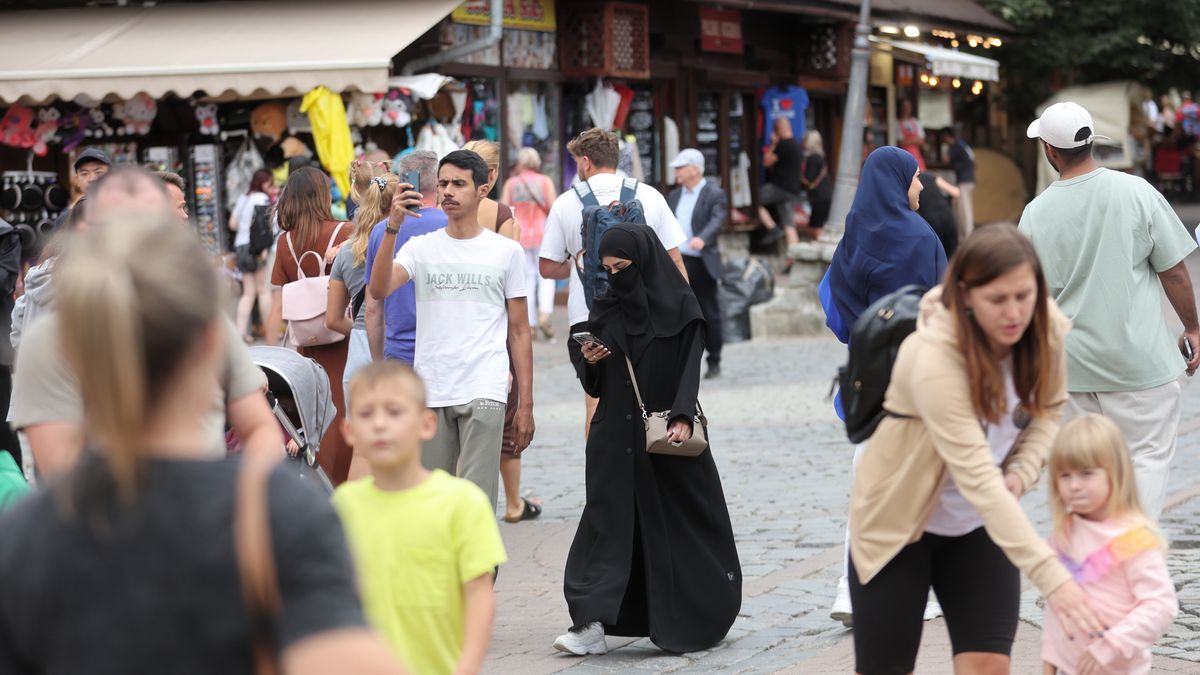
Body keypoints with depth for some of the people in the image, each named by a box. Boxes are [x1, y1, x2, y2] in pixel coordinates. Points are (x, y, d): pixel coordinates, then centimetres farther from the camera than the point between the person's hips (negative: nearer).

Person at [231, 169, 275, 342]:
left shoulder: (242, 198, 17)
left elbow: (233, 224, 16)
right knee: (264, 289, 1)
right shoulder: (262, 198, -4)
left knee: (249, 291, 7)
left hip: (240, 245, 6)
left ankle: (241, 331, -3)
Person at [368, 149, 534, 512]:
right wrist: (393, 227, -20)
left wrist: (526, 403, 3)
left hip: (484, 393, -3)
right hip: (429, 392, 3)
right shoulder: (421, 248, 9)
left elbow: (519, 332, 8)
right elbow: (378, 290, -10)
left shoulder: (506, 251, 6)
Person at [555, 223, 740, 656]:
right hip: (616, 436, 3)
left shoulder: (680, 307, -3)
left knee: (677, 524, 5)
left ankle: (698, 619, 20)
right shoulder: (605, 309, 10)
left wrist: (682, 417, -24)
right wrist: (589, 362, -8)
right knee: (607, 521, -5)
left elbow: (690, 366, -10)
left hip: (668, 435, -3)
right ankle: (592, 624, -10)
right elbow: (594, 384, 14)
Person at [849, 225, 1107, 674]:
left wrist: (1023, 472, -16)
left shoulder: (1046, 330, -16)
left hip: (982, 524, 5)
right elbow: (978, 479, -40)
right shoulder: (934, 358, -34)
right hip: (898, 520, -4)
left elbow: (1049, 408, 5)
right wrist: (1051, 578, -46)